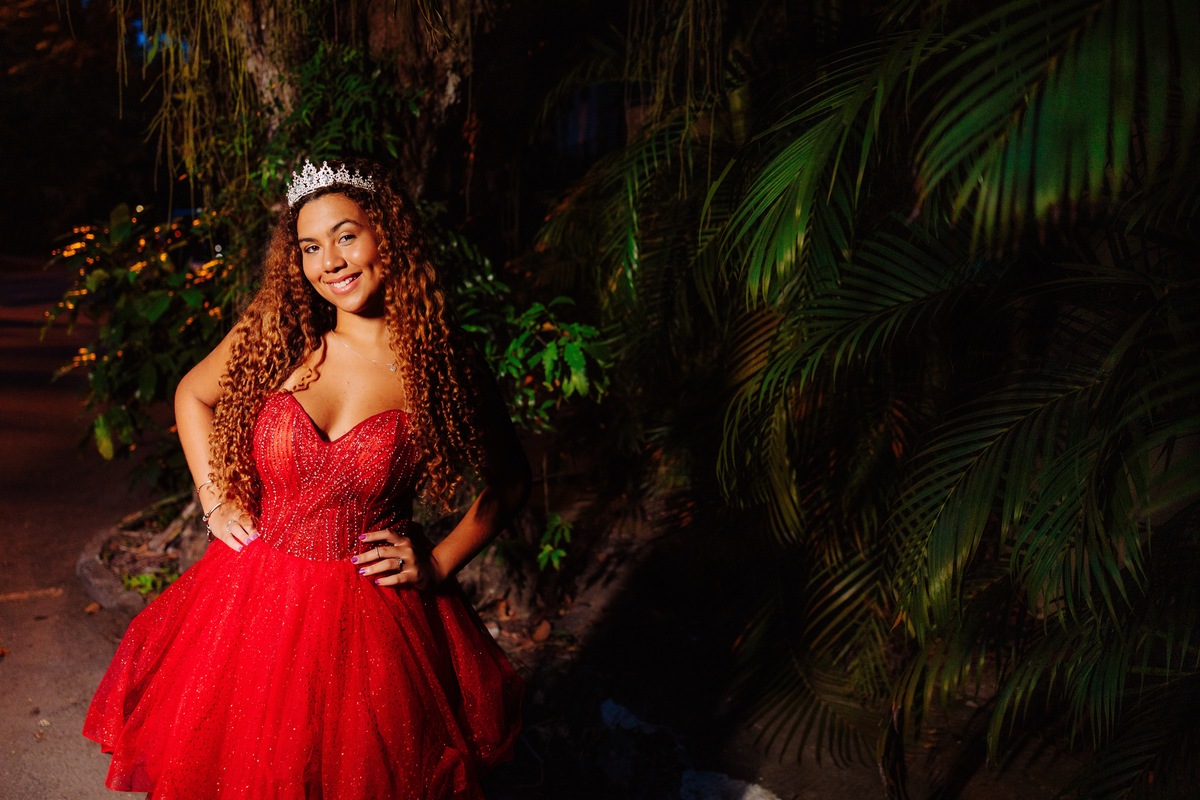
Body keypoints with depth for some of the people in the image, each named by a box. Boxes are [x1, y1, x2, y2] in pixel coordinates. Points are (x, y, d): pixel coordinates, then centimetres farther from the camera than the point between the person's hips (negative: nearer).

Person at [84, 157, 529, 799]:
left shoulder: (442, 366, -9)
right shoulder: (276, 334, -4)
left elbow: (509, 480, 4)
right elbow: (192, 394, 15)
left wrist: (439, 564, -4)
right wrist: (214, 500, 5)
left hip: (371, 617, -2)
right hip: (255, 598, 2)